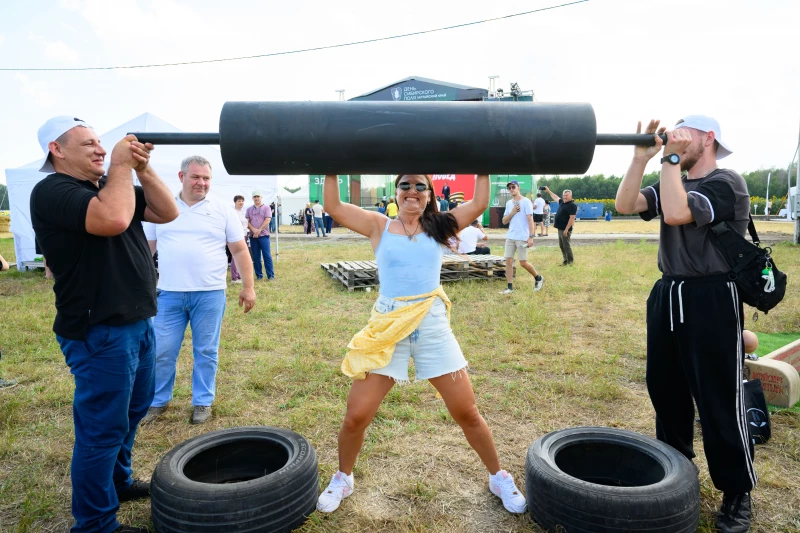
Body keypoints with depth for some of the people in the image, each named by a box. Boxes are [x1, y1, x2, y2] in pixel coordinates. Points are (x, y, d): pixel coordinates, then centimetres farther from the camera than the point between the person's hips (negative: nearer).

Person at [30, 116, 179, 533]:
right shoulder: (52, 191, -14)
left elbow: (167, 213, 6)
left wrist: (142, 169, -6)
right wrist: (121, 165, -18)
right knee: (102, 427, 1)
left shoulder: (108, 185, 12)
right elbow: (113, 219, -34)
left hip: (136, 321, 9)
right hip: (99, 330, -9)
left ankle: (118, 482, 43)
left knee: (131, 410, 23)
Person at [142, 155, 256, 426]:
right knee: (161, 351, 8)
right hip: (168, 294, 2)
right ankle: (158, 401, 27)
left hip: (209, 294, -1)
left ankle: (202, 402, 23)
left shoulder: (223, 210, 2)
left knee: (206, 351, 8)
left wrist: (248, 287, -1)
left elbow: (240, 251, 3)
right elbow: (146, 248, 13)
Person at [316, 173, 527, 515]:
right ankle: (342, 479, 31)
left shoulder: (439, 226, 8)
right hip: (387, 328, 0)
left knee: (467, 413, 8)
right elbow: (333, 207, -1)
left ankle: (499, 478, 31)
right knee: (356, 417, 2)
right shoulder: (379, 226, 6)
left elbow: (480, 204, 2)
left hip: (433, 327, 1)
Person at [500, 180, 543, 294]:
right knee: (508, 260, -1)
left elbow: (530, 220, -12)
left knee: (523, 263, -3)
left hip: (522, 237, -6)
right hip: (510, 237, 6)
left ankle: (538, 278, 22)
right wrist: (512, 212, -6)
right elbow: (504, 221, 12)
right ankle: (510, 287, 4)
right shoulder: (508, 203, 12)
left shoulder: (526, 202, -7)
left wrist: (531, 237, -18)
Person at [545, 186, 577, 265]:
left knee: (566, 246, -6)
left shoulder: (572, 205, -15)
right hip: (560, 228, 9)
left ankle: (570, 262, 2)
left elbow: (572, 218, -21)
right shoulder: (562, 202, 12)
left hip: (565, 229, -9)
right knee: (561, 245, 13)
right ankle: (566, 260, 21)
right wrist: (549, 191, 38)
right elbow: (556, 197, 33)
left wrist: (566, 229, -24)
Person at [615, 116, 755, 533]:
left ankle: (738, 492, 18)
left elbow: (676, 214, -28)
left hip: (711, 300, -7)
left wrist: (670, 159, -18)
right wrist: (642, 158, -8)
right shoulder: (673, 183, 10)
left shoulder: (727, 183, -12)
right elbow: (625, 205, -2)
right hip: (667, 296, 8)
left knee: (720, 400, 1)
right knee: (664, 388, 16)